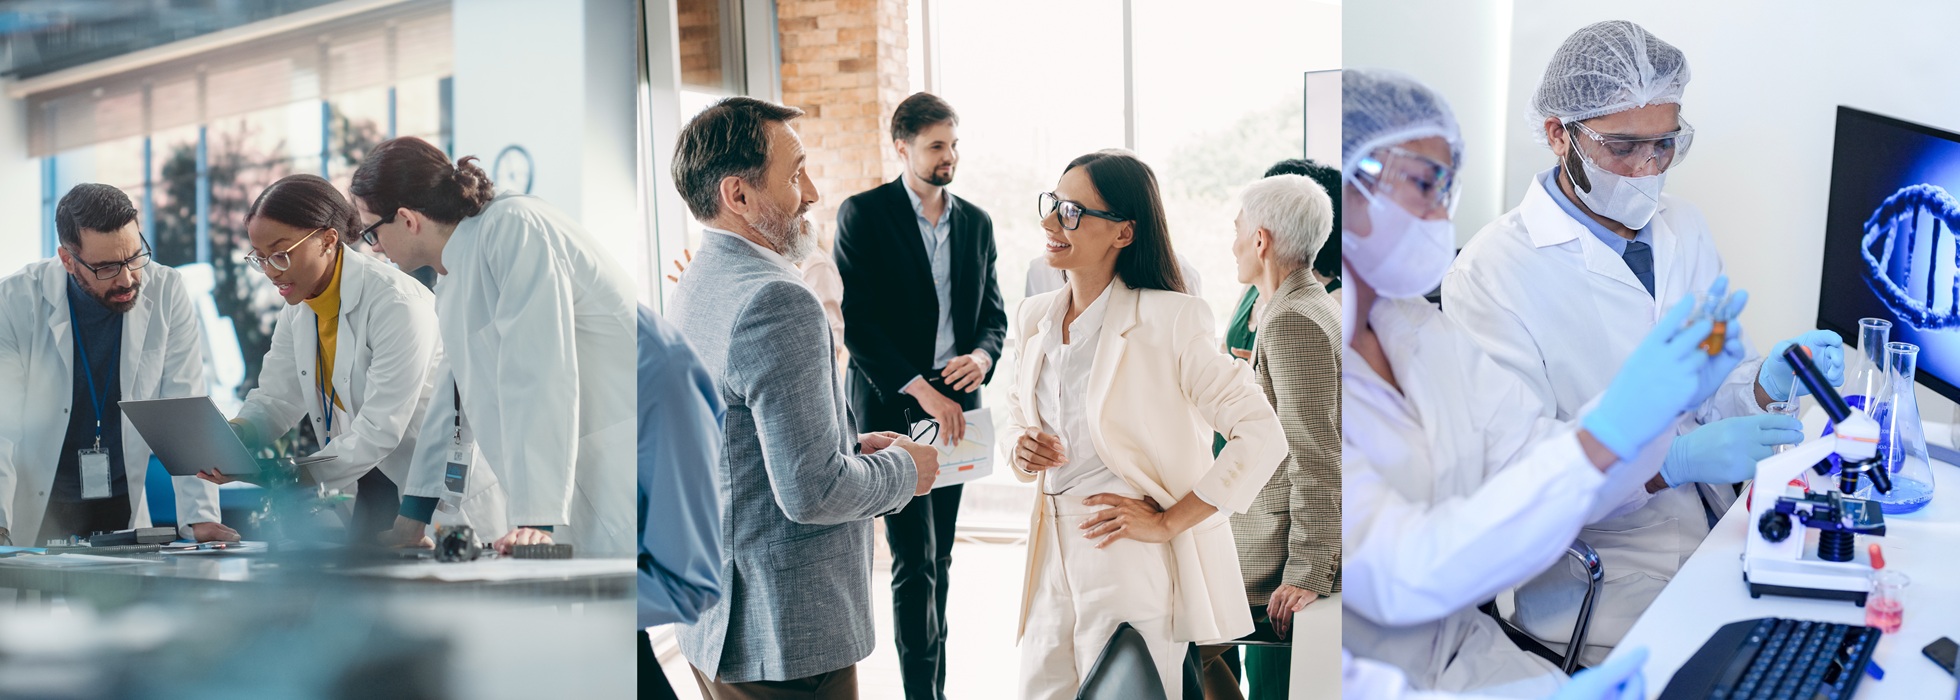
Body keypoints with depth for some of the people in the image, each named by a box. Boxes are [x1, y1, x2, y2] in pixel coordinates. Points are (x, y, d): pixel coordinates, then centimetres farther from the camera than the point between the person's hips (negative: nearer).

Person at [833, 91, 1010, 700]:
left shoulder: (976, 222, 12)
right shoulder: (863, 214, -4)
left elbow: (994, 312, 17)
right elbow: (858, 323, -10)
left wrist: (983, 355, -7)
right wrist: (921, 391, -17)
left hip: (955, 405, 5)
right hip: (894, 406, -5)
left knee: (938, 560, 11)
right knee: (916, 563, -8)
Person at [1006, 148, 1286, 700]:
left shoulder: (1168, 320, -12)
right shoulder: (1036, 318, 9)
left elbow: (1262, 436, -15)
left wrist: (1168, 522, -13)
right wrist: (1020, 449, 0)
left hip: (1135, 572, -6)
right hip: (1052, 565, 6)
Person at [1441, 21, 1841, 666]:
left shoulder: (1684, 229, 11)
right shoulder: (1492, 270, -12)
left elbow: (1708, 390, 14)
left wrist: (1766, 382, -9)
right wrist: (1671, 461, -28)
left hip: (1719, 531, 7)